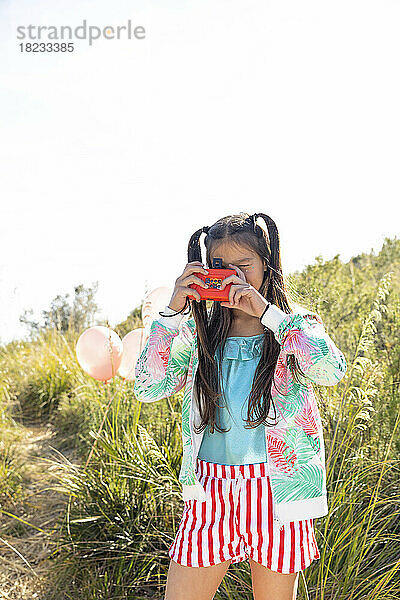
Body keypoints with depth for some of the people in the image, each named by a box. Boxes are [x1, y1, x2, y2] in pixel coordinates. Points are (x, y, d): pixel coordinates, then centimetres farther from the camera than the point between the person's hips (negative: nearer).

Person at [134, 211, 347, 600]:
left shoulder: (295, 326, 0)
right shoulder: (199, 332, 6)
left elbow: (332, 371, -21)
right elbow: (147, 389, -5)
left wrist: (265, 310, -20)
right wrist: (172, 311, -10)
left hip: (277, 491, -1)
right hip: (210, 488, 2)